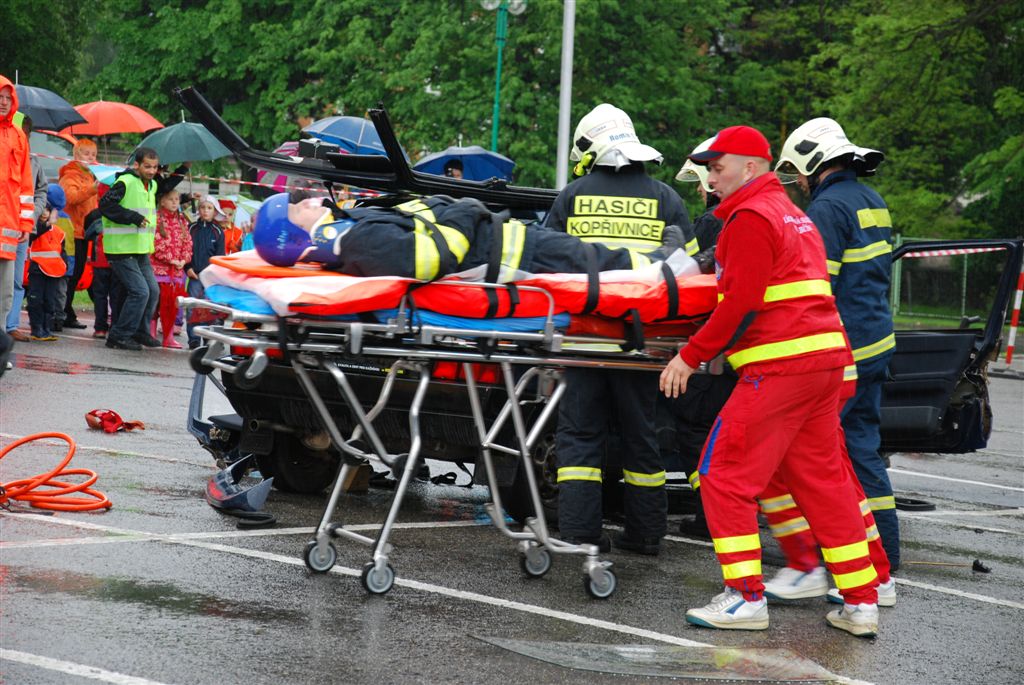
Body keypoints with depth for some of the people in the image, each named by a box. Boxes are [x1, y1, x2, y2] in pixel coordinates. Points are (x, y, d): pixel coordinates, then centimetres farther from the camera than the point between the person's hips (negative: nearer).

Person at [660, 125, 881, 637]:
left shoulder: (752, 217, -7)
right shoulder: (792, 215, 24)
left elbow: (741, 303, -15)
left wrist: (692, 356, -9)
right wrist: (718, 349, 22)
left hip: (779, 366, -10)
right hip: (824, 361, 10)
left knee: (725, 473, -5)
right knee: (822, 477, 12)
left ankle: (745, 597, -9)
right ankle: (860, 603, 12)